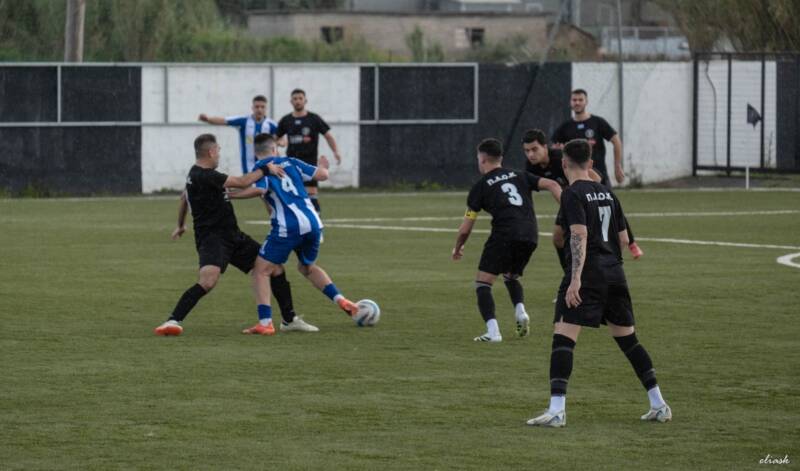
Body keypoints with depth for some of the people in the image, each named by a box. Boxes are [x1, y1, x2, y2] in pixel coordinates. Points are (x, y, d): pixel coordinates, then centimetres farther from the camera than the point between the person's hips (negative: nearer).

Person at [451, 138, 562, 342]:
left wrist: (457, 248, 30)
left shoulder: (481, 186, 11)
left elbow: (465, 228, 12)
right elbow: (552, 185, 8)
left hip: (504, 235, -5)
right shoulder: (519, 176, 22)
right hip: (530, 236, 5)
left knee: (483, 283, 3)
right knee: (511, 276, 30)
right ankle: (520, 311, 3)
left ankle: (493, 331, -16)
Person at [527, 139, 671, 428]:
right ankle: (659, 406, 17)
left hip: (587, 274, -7)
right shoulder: (607, 193, 16)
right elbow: (624, 239, 18)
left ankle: (557, 410, -21)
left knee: (563, 336, -9)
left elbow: (580, 234, -19)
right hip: (614, 273, 7)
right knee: (627, 338, 16)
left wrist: (576, 279, -24)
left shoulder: (573, 194, -6)